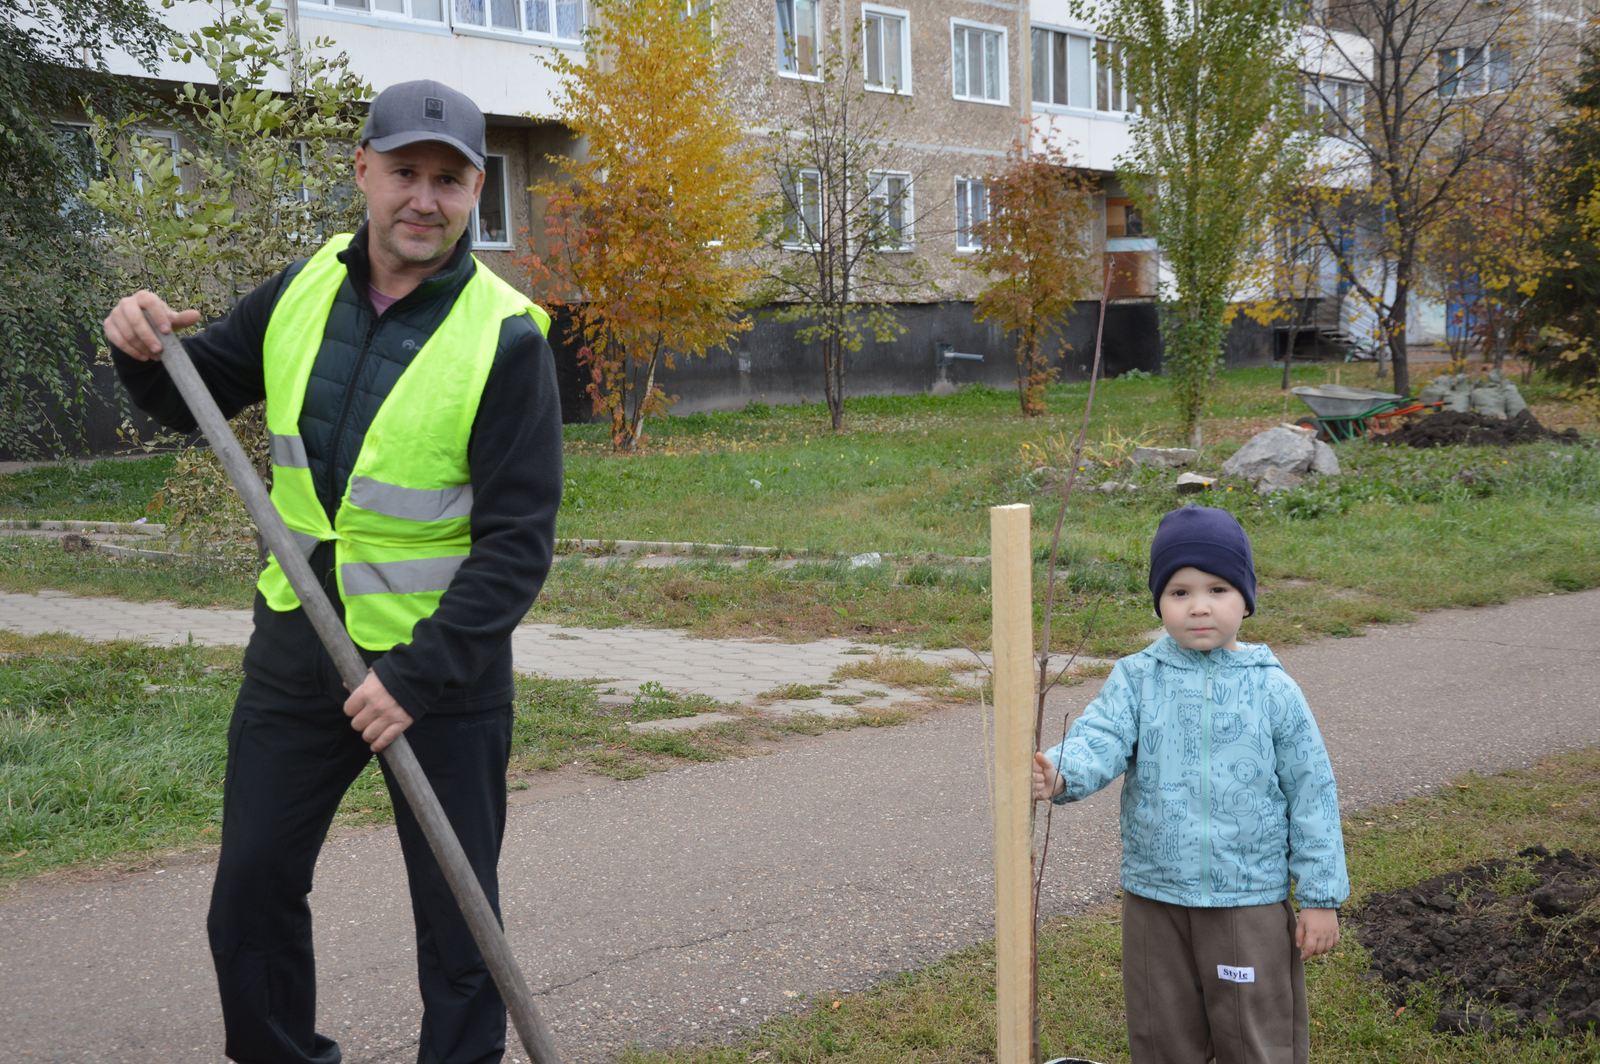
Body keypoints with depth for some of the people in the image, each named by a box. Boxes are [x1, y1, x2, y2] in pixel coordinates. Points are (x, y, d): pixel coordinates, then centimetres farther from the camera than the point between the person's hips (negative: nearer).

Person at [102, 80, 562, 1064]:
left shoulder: (505, 337, -15)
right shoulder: (305, 290, 1)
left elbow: (519, 541, -17)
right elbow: (191, 397, 16)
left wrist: (420, 675, -24)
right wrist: (148, 352, -7)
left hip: (443, 659, -5)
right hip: (298, 642, 5)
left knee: (457, 910, 7)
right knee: (252, 891, 14)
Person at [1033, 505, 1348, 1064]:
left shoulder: (1273, 691, -5)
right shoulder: (1136, 678, -3)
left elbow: (1311, 793, -1)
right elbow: (1102, 737, -18)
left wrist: (1321, 897, -1)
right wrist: (1061, 773, -41)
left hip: (1250, 899, -1)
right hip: (1154, 897, 1)